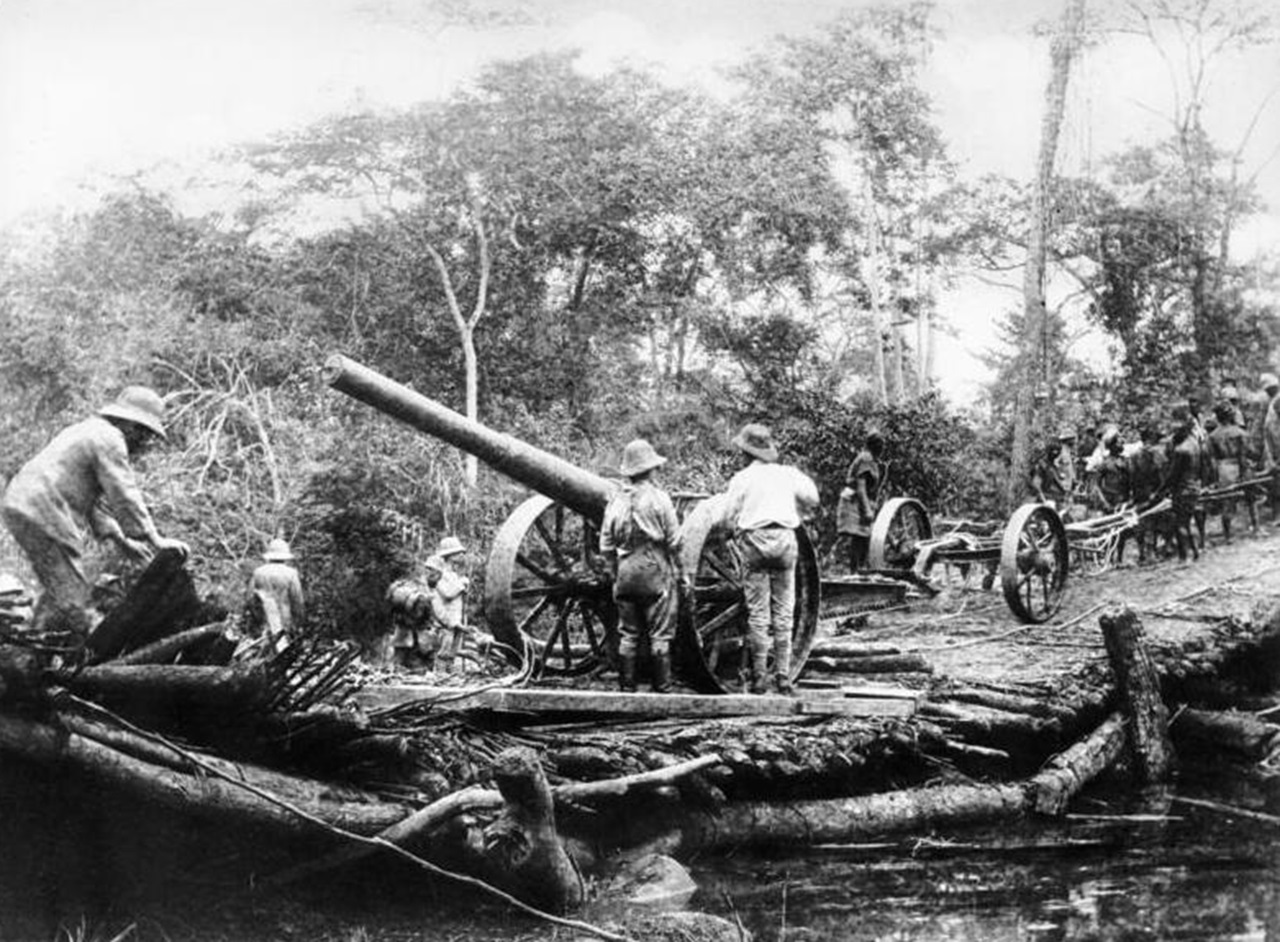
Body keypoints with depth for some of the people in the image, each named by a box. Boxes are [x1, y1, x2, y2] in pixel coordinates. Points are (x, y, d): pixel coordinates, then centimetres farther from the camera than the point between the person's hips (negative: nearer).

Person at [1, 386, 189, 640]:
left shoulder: (89, 431, 23)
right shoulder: (109, 439, -9)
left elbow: (93, 497, 25)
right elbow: (125, 497, -14)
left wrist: (120, 540, 20)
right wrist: (155, 541, -11)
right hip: (43, 518, -10)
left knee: (58, 590, 20)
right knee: (75, 600, -8)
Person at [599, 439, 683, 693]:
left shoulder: (616, 500, 4)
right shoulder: (659, 498, -8)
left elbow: (606, 546, 6)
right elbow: (674, 541, -7)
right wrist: (677, 571, 5)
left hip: (625, 573, 4)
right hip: (655, 571, -4)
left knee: (628, 635, 9)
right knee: (660, 635, 1)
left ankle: (626, 689, 10)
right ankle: (661, 689, 1)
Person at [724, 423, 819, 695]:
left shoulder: (741, 478, 3)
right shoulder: (788, 473, 10)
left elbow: (731, 515, 0)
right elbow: (811, 498, 8)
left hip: (754, 540, -2)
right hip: (785, 540, 2)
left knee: (758, 613, 1)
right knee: (783, 613, 7)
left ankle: (759, 678, 2)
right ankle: (783, 677, 6)